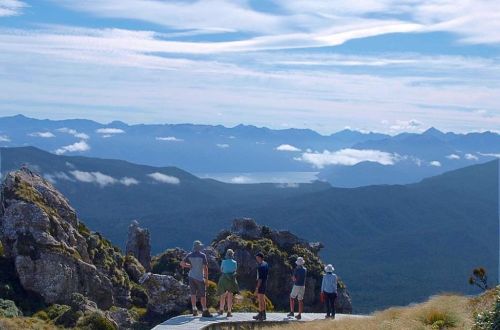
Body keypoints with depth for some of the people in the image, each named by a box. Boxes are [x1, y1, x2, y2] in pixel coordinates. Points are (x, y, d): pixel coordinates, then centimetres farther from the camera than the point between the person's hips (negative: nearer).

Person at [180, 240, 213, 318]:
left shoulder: (190, 255, 1)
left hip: (191, 276, 4)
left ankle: (194, 310, 5)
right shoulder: (202, 255, -11)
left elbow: (182, 264, -5)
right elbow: (205, 268, -13)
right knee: (203, 295, 1)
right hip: (200, 277, -4)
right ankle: (205, 311, 1)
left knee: (193, 293, 8)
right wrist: (206, 279, -9)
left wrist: (190, 266, 5)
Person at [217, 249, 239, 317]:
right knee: (230, 297, 1)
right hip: (231, 280, -1)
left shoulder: (223, 262, -4)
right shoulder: (234, 262, -4)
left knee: (223, 296, 16)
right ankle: (229, 312, -4)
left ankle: (221, 310, 28)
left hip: (223, 279, 1)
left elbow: (221, 270, 10)